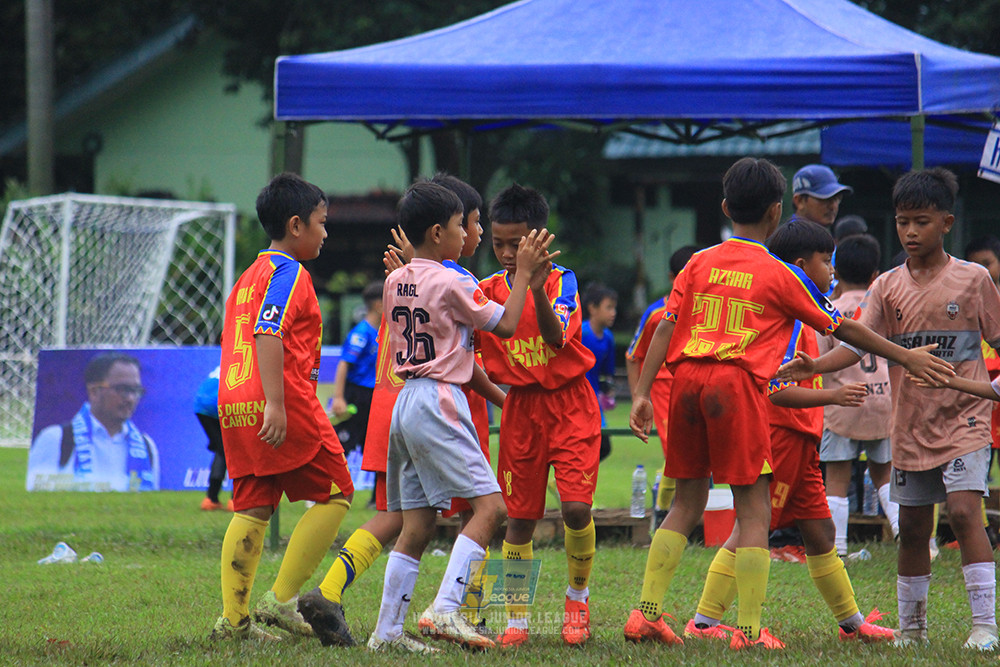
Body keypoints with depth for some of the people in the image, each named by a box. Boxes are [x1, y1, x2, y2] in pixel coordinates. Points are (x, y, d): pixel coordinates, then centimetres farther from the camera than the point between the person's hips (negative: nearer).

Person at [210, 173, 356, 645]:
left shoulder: (248, 277, 22)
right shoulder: (289, 274, -7)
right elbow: (268, 334, -20)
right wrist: (276, 403, -26)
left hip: (235, 406, 9)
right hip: (284, 402, -9)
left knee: (251, 509, 8)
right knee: (335, 494, 0)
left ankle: (234, 619, 2)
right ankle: (283, 598, -6)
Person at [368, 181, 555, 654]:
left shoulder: (395, 282, 12)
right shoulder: (451, 283, -10)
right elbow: (505, 325, -3)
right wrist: (523, 275, 6)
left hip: (406, 399, 8)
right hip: (439, 401, -8)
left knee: (417, 527, 10)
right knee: (489, 506, -11)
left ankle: (387, 630, 8)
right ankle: (446, 610, -23)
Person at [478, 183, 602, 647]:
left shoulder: (561, 281, -7)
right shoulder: (488, 291, 3)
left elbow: (556, 337, -23)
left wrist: (536, 285, -38)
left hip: (569, 404, -3)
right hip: (520, 408, 3)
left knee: (575, 505, -15)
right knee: (519, 517, 2)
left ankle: (578, 597, 8)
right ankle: (516, 618, 11)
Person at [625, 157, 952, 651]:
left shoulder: (699, 264, 13)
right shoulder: (780, 276, 3)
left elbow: (665, 329, 7)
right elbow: (841, 329, 9)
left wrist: (642, 394, 7)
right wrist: (905, 357, 17)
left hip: (687, 379, 5)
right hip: (738, 385, -5)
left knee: (688, 502, 15)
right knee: (754, 509, 0)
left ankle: (646, 613, 10)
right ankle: (749, 630, -4)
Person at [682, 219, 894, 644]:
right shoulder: (788, 319, -16)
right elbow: (776, 390, -23)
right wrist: (831, 396, -26)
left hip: (799, 441, 10)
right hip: (780, 435, -10)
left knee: (819, 530, 14)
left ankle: (851, 622, 20)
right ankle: (703, 623, -6)